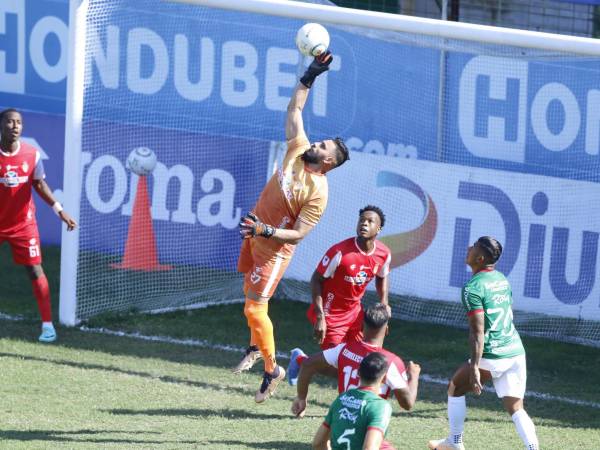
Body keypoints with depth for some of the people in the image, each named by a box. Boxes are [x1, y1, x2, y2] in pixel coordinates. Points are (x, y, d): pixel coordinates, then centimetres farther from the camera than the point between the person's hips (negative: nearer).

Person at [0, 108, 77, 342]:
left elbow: (39, 185, 6)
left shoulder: (31, 154, -4)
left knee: (35, 270, -3)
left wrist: (59, 210, -1)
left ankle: (47, 324, 2)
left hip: (23, 222, 1)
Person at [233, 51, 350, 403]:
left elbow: (298, 233, -23)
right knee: (250, 291, 22)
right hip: (255, 232, 8)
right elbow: (295, 109, 1)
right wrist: (311, 76, -7)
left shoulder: (318, 193, -25)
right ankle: (256, 348, 42)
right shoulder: (299, 149, -7)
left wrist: (266, 231, -33)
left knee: (255, 307, -8)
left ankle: (273, 370, 7)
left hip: (275, 248, -8)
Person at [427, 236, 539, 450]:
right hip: (516, 352, 6)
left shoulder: (473, 288, -13)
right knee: (516, 408, 7)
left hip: (493, 357, -6)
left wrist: (474, 367, -21)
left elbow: (478, 332, -19)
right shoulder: (502, 279, 12)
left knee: (456, 388, 18)